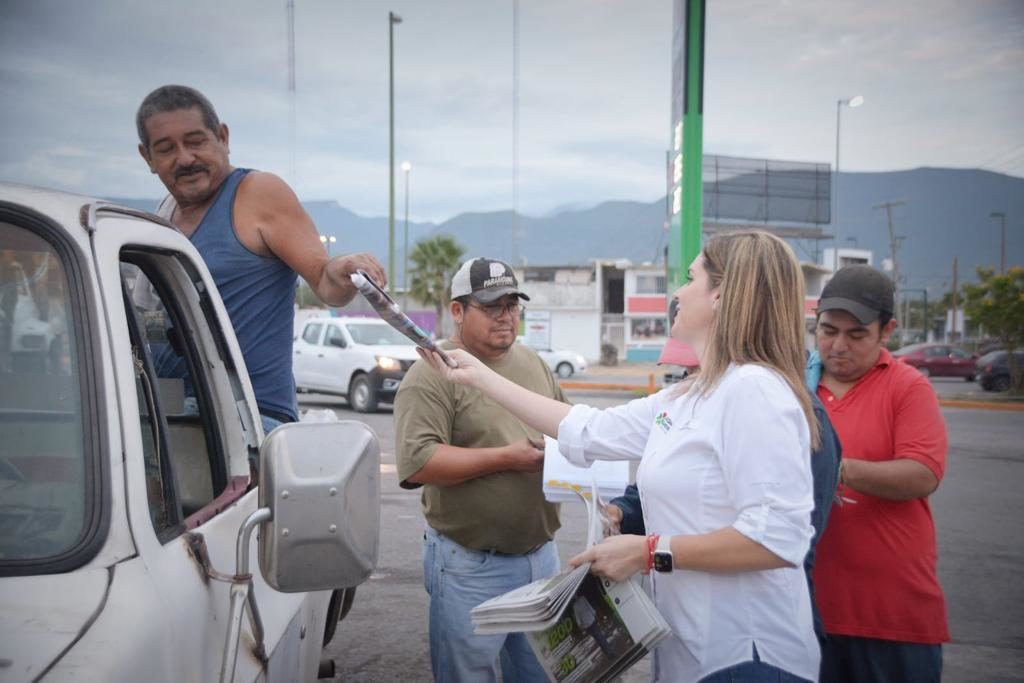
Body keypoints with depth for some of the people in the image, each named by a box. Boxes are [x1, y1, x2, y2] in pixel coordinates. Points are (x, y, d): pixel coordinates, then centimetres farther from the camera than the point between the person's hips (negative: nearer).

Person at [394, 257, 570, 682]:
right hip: (471, 565, -6)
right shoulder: (432, 374, -14)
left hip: (542, 553, 7)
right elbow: (416, 464, -23)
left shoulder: (533, 362, 8)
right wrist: (506, 458, -24)